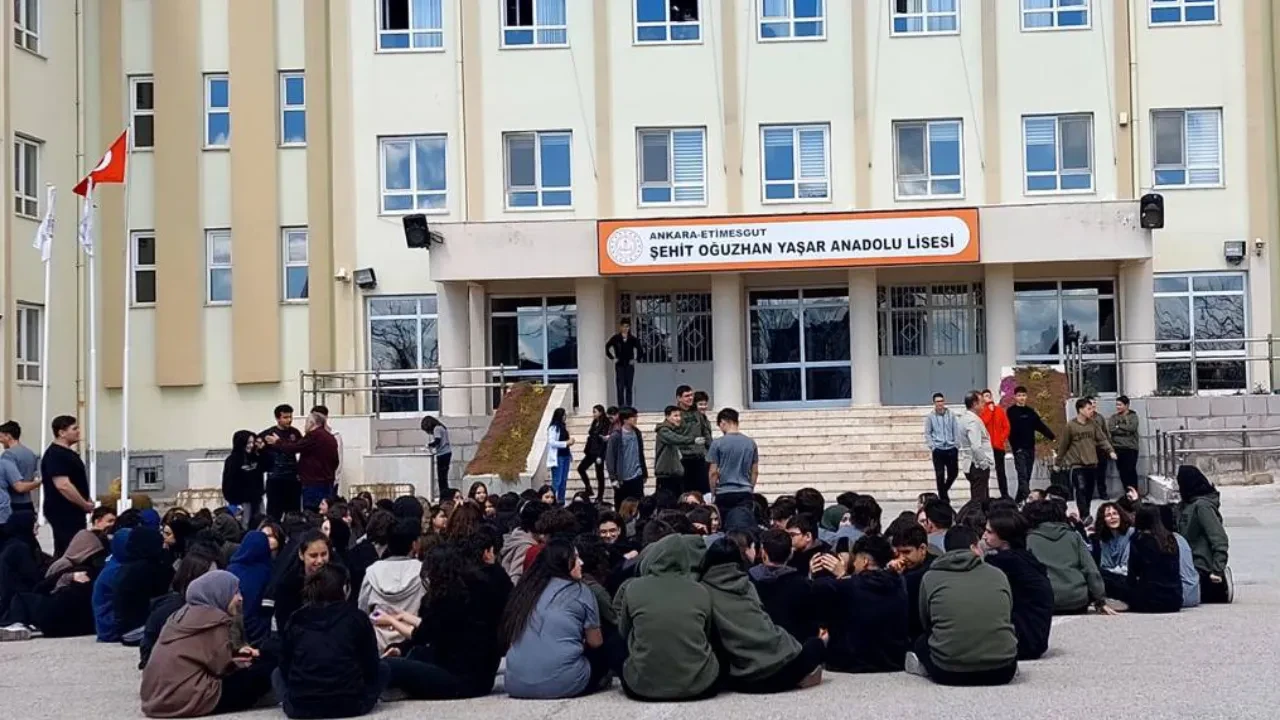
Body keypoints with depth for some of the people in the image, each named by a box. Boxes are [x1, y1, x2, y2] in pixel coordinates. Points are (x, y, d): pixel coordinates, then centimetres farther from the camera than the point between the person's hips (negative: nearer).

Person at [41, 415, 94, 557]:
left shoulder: (68, 453, 15)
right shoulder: (55, 455, -16)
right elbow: (63, 485, -25)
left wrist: (85, 502, 11)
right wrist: (85, 505, -16)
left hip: (73, 512, 10)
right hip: (63, 513, -10)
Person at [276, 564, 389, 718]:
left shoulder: (296, 619, 6)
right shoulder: (357, 617, 1)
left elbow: (285, 667, 12)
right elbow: (372, 668, 6)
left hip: (300, 708, 1)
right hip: (349, 706, -1)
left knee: (277, 674, 32)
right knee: (382, 669, 26)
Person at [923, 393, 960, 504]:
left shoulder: (951, 415, 3)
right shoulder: (930, 417, 0)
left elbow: (956, 431, 5)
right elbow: (927, 433, 2)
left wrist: (957, 445, -2)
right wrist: (932, 446, -7)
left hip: (951, 449, 2)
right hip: (938, 450, -2)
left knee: (953, 472, 7)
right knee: (940, 475, -1)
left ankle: (944, 490, 33)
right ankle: (943, 498, 8)